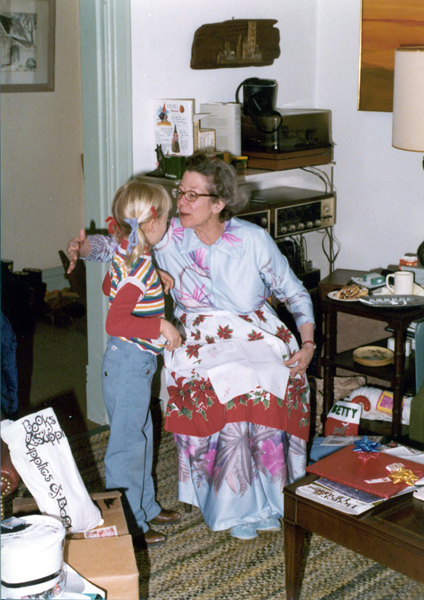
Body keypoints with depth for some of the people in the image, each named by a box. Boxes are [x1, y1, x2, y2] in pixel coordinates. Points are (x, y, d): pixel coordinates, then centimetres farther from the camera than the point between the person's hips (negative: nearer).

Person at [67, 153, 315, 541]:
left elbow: (295, 294, 5)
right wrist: (82, 247, -16)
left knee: (269, 384, -26)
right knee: (226, 385, -28)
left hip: (257, 333, 1)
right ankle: (236, 506, -10)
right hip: (201, 338, 0)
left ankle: (268, 498, -5)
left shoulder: (254, 240, -3)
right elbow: (114, 245, 7)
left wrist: (308, 343, -8)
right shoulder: (170, 237, 0)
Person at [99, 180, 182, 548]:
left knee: (142, 435, 21)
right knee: (128, 443, 1)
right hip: (129, 362, -10)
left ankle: (146, 507, 36)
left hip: (137, 362, 10)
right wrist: (162, 327, -28)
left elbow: (109, 287, 24)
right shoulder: (138, 269, -25)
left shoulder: (125, 256, 5)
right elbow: (115, 323, -32)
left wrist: (155, 284, 22)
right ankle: (128, 526, 13)